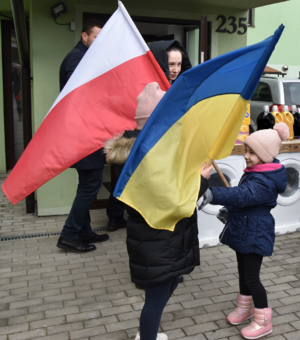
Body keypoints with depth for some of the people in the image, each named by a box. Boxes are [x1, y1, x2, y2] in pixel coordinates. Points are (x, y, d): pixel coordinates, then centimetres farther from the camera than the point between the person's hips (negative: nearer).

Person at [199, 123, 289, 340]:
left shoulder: (265, 182, -27)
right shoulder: (255, 173, 4)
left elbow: (242, 195, -44)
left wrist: (212, 195, -55)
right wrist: (229, 210, 18)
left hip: (255, 234, -10)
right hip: (243, 230, 10)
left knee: (251, 277, 1)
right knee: (244, 271, 22)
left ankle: (263, 321, 20)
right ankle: (245, 307, 42)